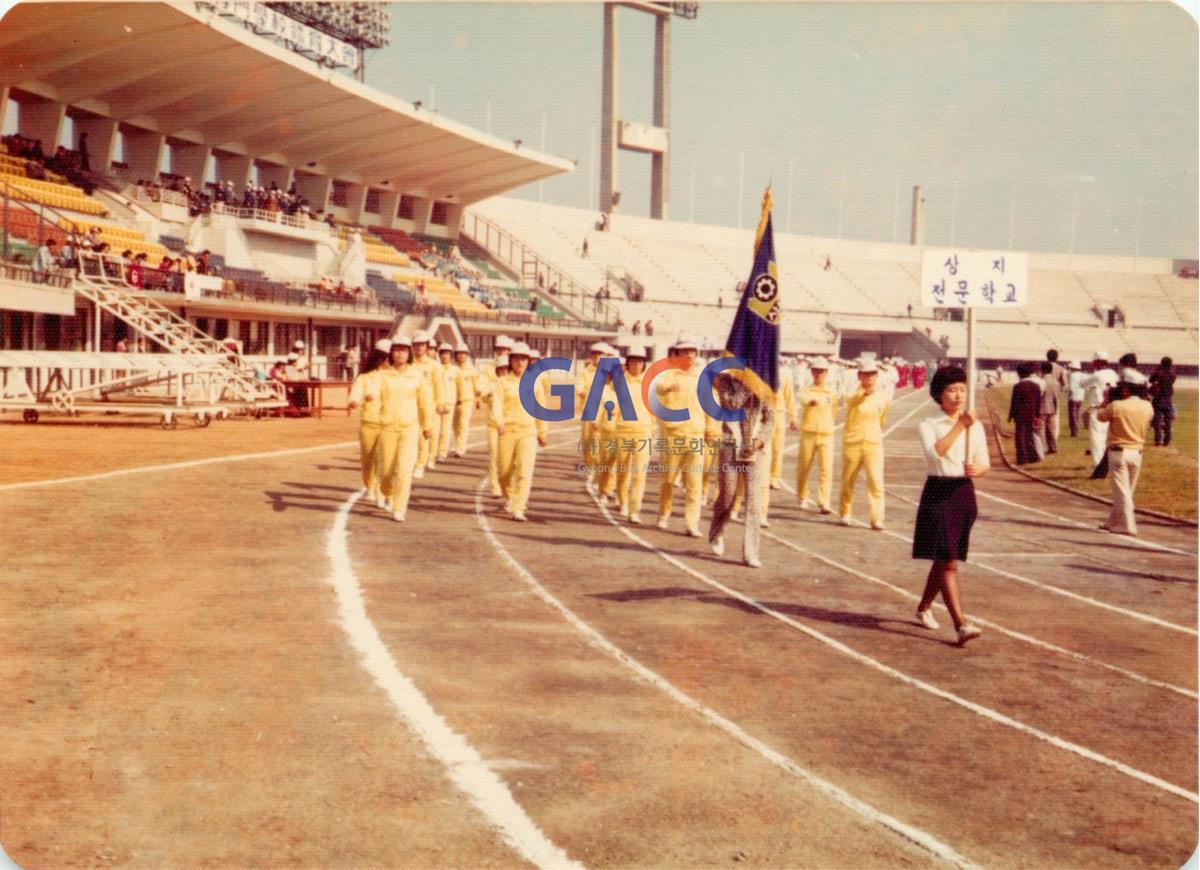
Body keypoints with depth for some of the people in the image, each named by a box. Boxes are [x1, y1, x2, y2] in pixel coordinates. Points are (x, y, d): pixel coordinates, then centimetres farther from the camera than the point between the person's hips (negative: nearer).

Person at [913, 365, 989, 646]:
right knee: (948, 562, -11)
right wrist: (960, 425, -23)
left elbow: (984, 464, 9)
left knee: (943, 559, 15)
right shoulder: (929, 425, -4)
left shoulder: (976, 426, 9)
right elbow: (935, 452, -23)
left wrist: (977, 470, -14)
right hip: (938, 493, -5)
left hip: (964, 493, 5)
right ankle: (961, 624, -16)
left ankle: (924, 608, 36)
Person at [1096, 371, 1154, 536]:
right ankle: (1113, 521, 27)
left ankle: (1127, 525, -4)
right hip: (1137, 452, 6)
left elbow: (1100, 416, 1)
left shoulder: (1116, 406, -17)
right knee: (1127, 490, 16)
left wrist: (1107, 400, 15)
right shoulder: (1147, 407, -2)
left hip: (1119, 452, -6)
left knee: (1121, 491, -1)